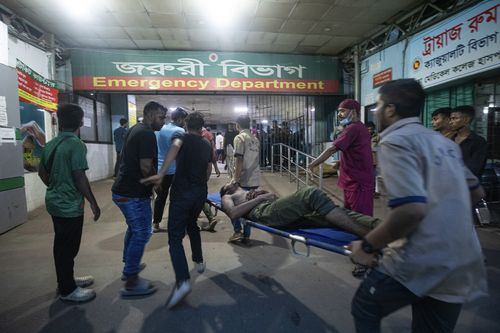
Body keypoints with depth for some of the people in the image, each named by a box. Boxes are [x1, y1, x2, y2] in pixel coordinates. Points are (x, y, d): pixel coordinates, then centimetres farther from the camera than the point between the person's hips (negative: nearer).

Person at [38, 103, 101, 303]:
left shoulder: (51, 144, 7)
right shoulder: (77, 145, -19)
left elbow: (42, 172, 16)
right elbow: (79, 177, -22)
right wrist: (93, 203, -15)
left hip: (55, 201, 9)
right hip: (70, 205, -9)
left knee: (62, 245, 19)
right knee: (68, 247, 3)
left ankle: (66, 280, 35)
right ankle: (67, 290, 17)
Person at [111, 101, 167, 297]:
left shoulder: (136, 129, 13)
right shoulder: (147, 134, -18)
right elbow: (146, 167, -25)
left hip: (123, 190, 10)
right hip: (133, 193, -10)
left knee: (134, 229, 24)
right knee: (142, 234, -2)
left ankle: (129, 266, 39)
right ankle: (131, 282, 6)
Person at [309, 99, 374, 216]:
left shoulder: (353, 128, -16)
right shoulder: (361, 128, 17)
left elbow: (332, 149, -20)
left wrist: (313, 164, -12)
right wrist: (340, 162, 17)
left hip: (357, 183, -10)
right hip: (358, 181, 10)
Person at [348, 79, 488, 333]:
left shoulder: (395, 141, -14)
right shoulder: (444, 142, 12)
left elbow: (411, 209, -26)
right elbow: (476, 193, 22)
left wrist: (367, 246, -14)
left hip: (420, 262, -8)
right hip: (462, 265, 8)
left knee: (364, 309, 17)